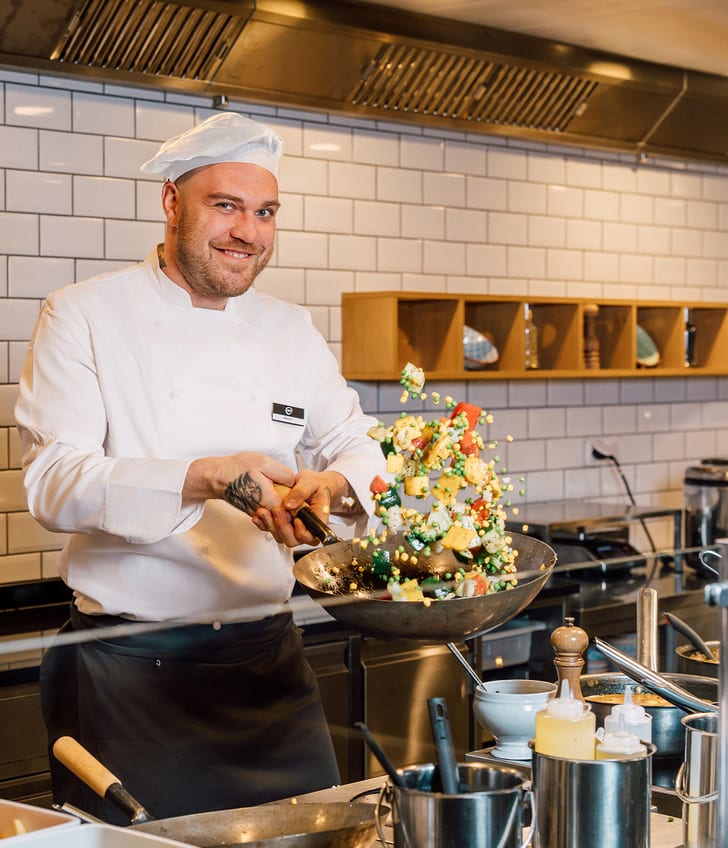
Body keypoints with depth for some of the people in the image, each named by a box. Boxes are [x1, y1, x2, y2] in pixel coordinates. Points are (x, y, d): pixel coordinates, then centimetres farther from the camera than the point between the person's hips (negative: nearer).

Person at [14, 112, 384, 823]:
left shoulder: (290, 331, 11)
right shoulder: (84, 316, -5)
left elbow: (359, 450, 9)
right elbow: (54, 481, -16)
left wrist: (333, 484, -16)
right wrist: (208, 478, -29)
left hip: (270, 658, 5)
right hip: (129, 670, -4)